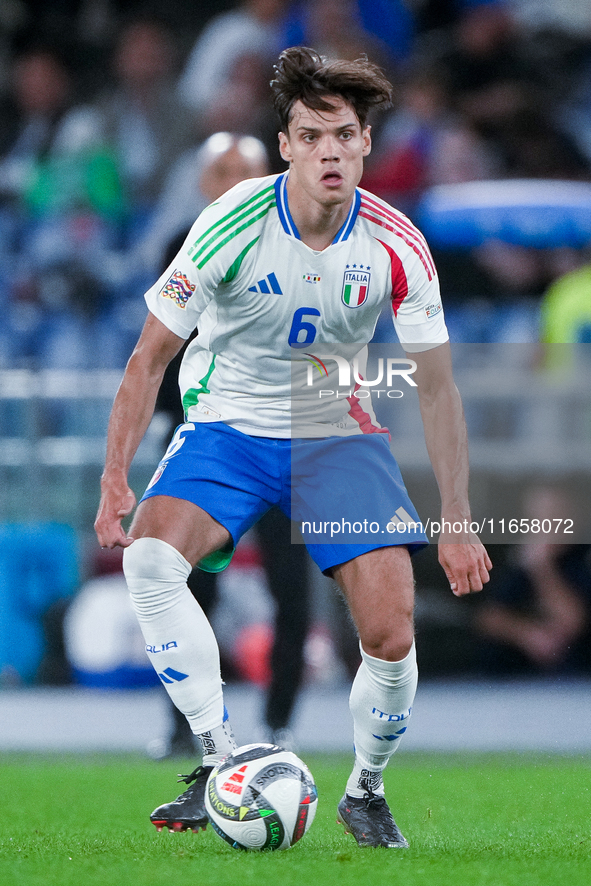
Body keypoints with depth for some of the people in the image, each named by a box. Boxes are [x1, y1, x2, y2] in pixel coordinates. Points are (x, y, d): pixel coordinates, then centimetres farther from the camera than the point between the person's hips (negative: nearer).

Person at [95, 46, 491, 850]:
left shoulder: (396, 247, -13)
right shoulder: (234, 224, -19)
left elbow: (436, 385, -3)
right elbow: (151, 355, -10)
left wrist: (458, 521, -6)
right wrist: (114, 479, -18)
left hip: (337, 433, 1)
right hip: (228, 423, -1)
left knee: (392, 638, -17)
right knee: (148, 556, -31)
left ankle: (366, 790, 12)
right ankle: (223, 762, -24)